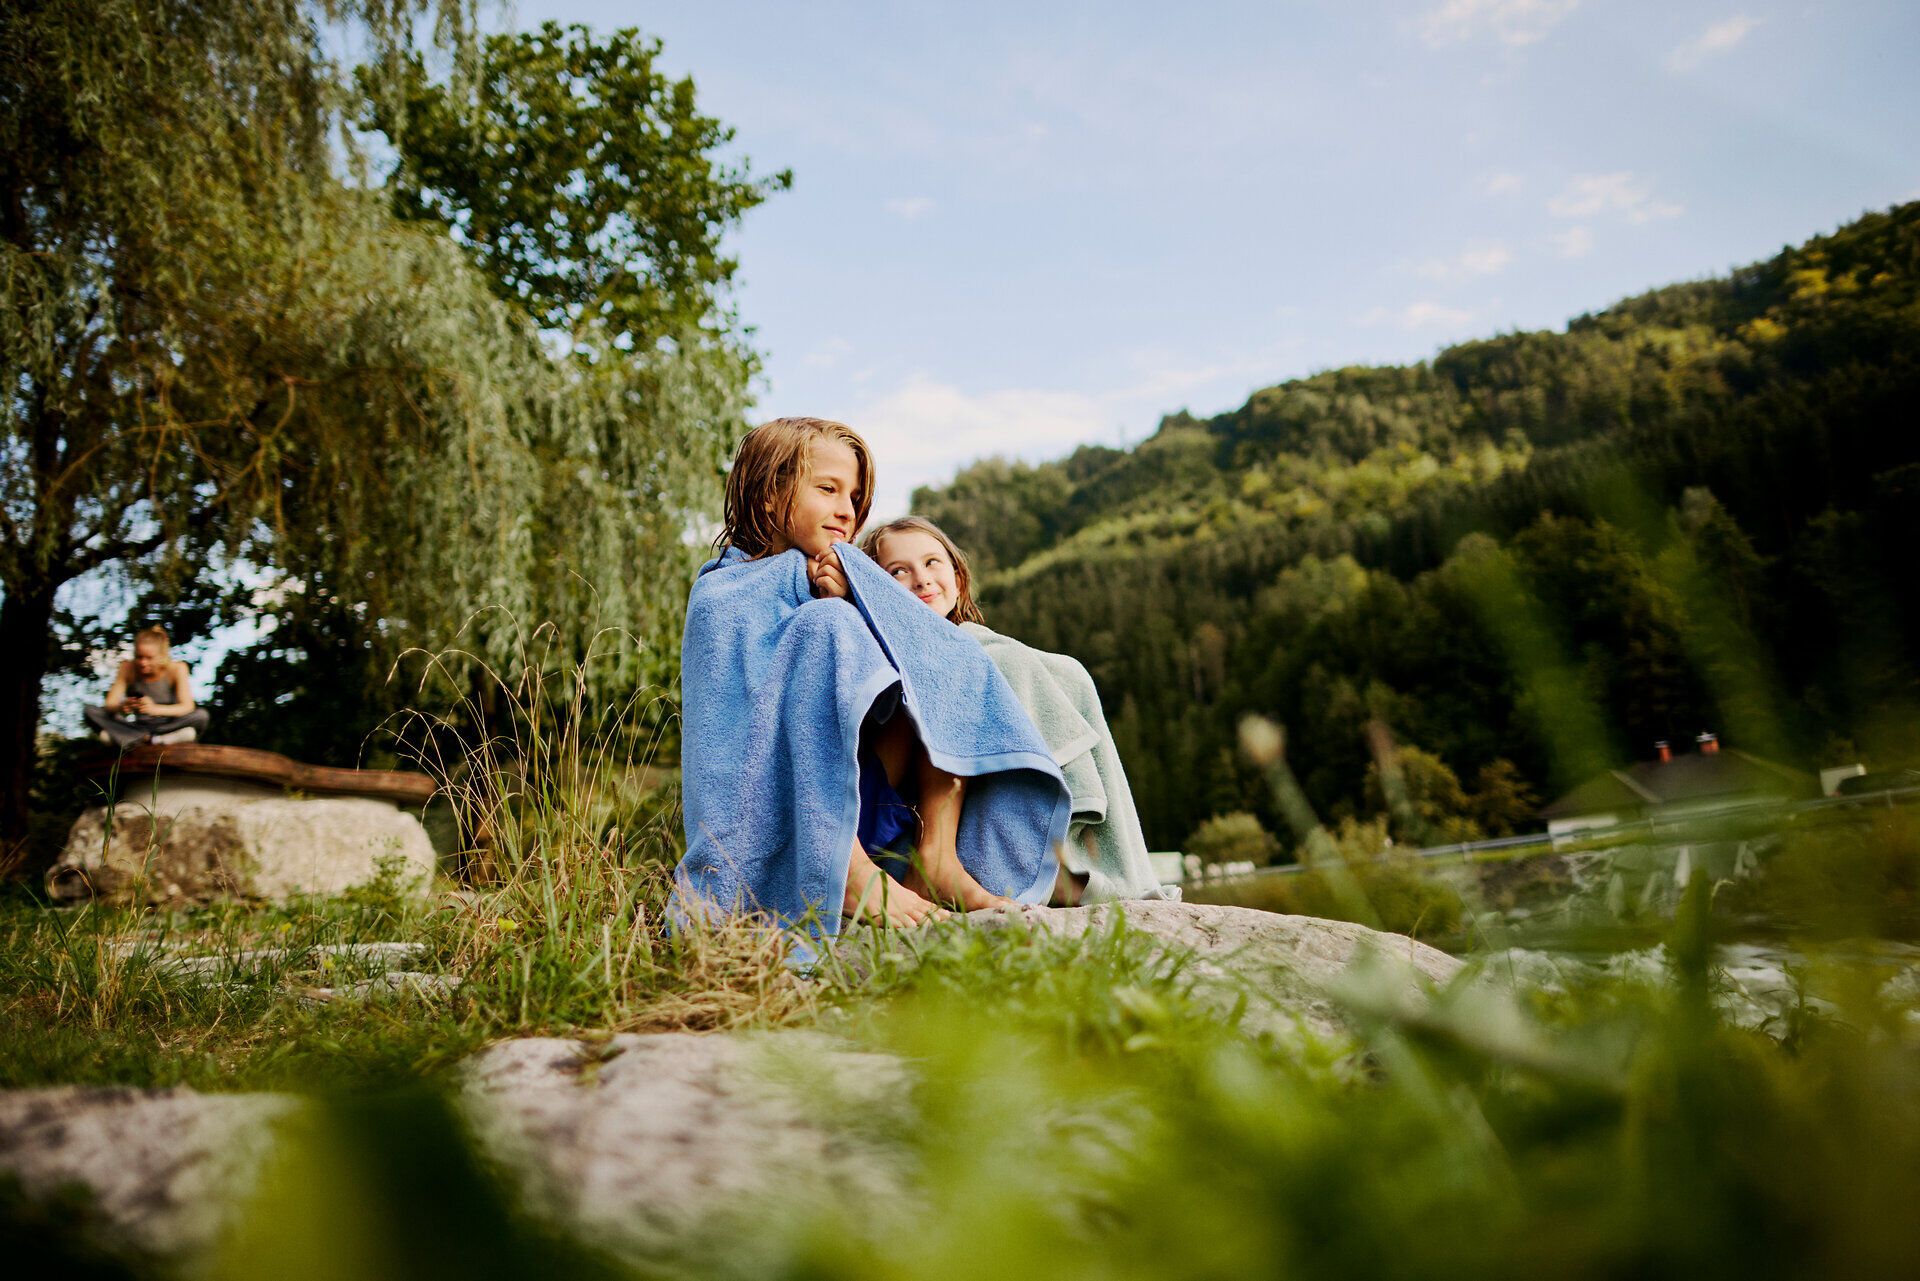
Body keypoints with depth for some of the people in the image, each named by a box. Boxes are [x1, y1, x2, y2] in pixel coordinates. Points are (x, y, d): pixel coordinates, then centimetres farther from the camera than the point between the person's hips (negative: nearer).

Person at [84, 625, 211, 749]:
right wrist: (121, 708, -36)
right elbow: (110, 705, -11)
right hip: (135, 724, 2)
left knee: (201, 715, -29)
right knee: (91, 712, -17)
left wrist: (155, 709, -40)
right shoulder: (128, 668, -8)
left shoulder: (176, 668, -13)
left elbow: (188, 706, -22)